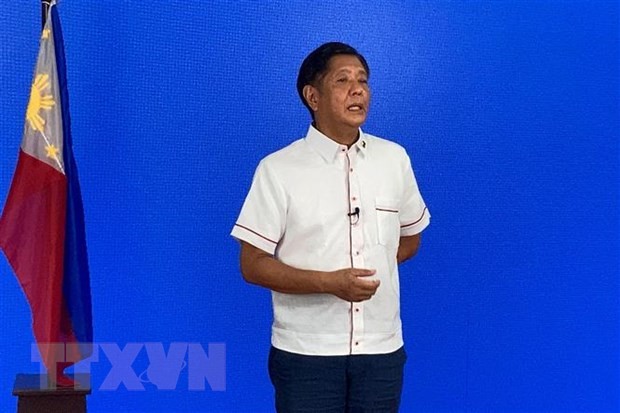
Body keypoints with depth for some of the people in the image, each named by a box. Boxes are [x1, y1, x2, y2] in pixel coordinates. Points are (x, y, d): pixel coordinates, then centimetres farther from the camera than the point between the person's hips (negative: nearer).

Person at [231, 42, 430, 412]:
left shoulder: (395, 158, 3)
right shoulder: (277, 169, -8)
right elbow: (253, 266, -8)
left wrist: (368, 267, 1)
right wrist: (329, 282, -19)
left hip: (382, 348, 3)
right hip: (305, 352, -3)